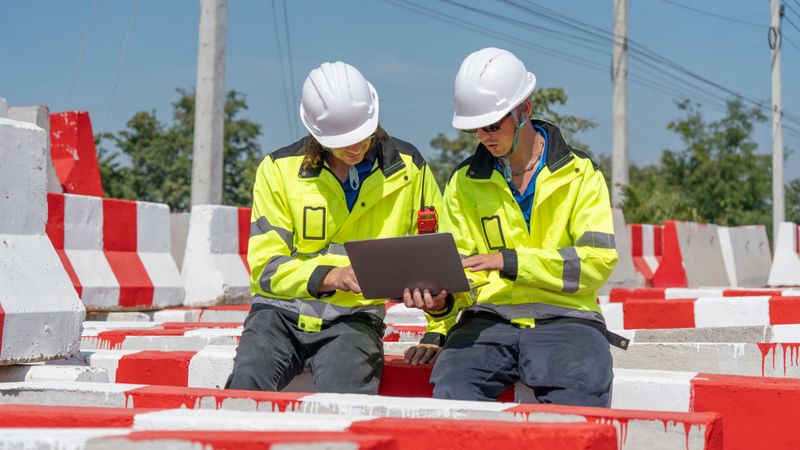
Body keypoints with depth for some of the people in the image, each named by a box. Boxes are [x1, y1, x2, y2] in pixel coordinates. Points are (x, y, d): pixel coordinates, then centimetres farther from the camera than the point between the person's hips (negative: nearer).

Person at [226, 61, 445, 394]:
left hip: (352, 319, 0)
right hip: (281, 312, 1)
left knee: (346, 400, -31)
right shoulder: (280, 168, 1)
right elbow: (265, 266, -2)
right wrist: (332, 276, -18)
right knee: (246, 387, -28)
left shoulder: (406, 166, 5)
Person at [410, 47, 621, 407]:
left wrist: (511, 262, -13)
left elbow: (598, 260, -4)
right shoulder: (463, 182, 15)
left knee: (578, 402, -32)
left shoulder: (579, 173, 7)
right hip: (488, 319, 2)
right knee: (450, 390, -30)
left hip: (564, 318, -2)